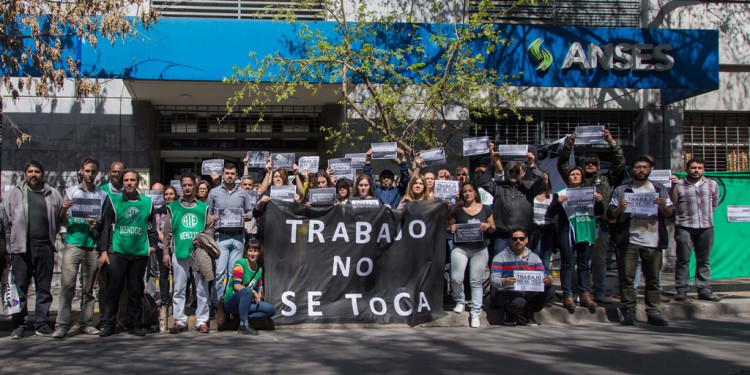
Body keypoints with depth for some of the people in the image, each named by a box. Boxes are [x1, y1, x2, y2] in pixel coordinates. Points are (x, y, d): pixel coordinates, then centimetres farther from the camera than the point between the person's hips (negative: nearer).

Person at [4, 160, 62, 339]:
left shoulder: (53, 194, 13)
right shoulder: (14, 193, 9)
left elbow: (60, 219, 17)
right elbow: (6, 221, 7)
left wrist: (51, 237, 6)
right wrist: (8, 247, 0)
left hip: (45, 247, 2)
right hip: (21, 248, -2)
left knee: (44, 288, 5)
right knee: (20, 287, -1)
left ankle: (42, 323, 13)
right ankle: (18, 325, 5)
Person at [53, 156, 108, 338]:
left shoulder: (102, 195, 13)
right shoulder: (70, 192, 12)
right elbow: (63, 221, 10)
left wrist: (97, 224, -8)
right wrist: (64, 210, -11)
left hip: (93, 246, 1)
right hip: (73, 243, -1)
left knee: (89, 287, 4)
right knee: (67, 284, -11)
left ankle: (86, 323, 9)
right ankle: (62, 324, -13)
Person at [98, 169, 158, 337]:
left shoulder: (147, 202, 10)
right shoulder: (114, 201, 6)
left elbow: (152, 225, 17)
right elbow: (106, 226, 5)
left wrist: (152, 244, 7)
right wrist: (103, 250, -1)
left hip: (140, 252, 1)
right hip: (117, 251, -1)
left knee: (136, 290, 5)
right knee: (114, 288, -1)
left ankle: (135, 324, 13)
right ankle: (108, 324, 7)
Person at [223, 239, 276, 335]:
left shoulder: (259, 269, 12)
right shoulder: (241, 264, -9)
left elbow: (259, 289, 14)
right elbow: (236, 286, -18)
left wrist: (259, 295, -8)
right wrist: (254, 292, -18)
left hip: (246, 303, 6)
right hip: (230, 302, -6)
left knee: (271, 310, -11)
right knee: (247, 291, -39)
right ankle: (243, 325, -30)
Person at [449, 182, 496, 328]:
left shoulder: (485, 209, 8)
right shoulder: (457, 210, 7)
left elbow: (493, 229, 11)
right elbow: (451, 227, 13)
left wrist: (488, 225, -11)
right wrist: (451, 229, -9)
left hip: (480, 249, 0)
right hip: (460, 248, 0)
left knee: (476, 281, 1)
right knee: (456, 278, -12)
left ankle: (476, 313, 8)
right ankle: (460, 301, 17)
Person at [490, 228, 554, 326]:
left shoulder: (534, 258, 15)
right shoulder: (500, 257, 3)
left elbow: (543, 277, 6)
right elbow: (493, 280, -7)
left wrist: (548, 280, -21)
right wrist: (504, 282, -31)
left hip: (529, 293, 4)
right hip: (507, 293, -4)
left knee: (550, 290, -21)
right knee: (518, 302, -38)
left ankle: (525, 314, -4)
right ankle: (510, 314, 0)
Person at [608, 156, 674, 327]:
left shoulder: (660, 190, 16)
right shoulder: (621, 190, 12)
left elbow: (670, 214, 11)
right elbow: (610, 214, 7)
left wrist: (663, 206, -9)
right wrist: (620, 208, -13)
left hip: (652, 242, 1)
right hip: (628, 241, -1)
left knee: (653, 279, 3)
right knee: (627, 278, -5)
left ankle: (653, 312, 8)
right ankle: (629, 312, 0)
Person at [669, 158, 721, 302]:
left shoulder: (712, 184, 14)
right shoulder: (679, 184, 5)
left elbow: (714, 203, 23)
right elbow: (673, 201, -7)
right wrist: (674, 186, -19)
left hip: (706, 227, 3)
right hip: (684, 227, -3)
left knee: (704, 260, 5)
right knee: (683, 260, -4)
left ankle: (704, 290, 10)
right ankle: (681, 290, 0)